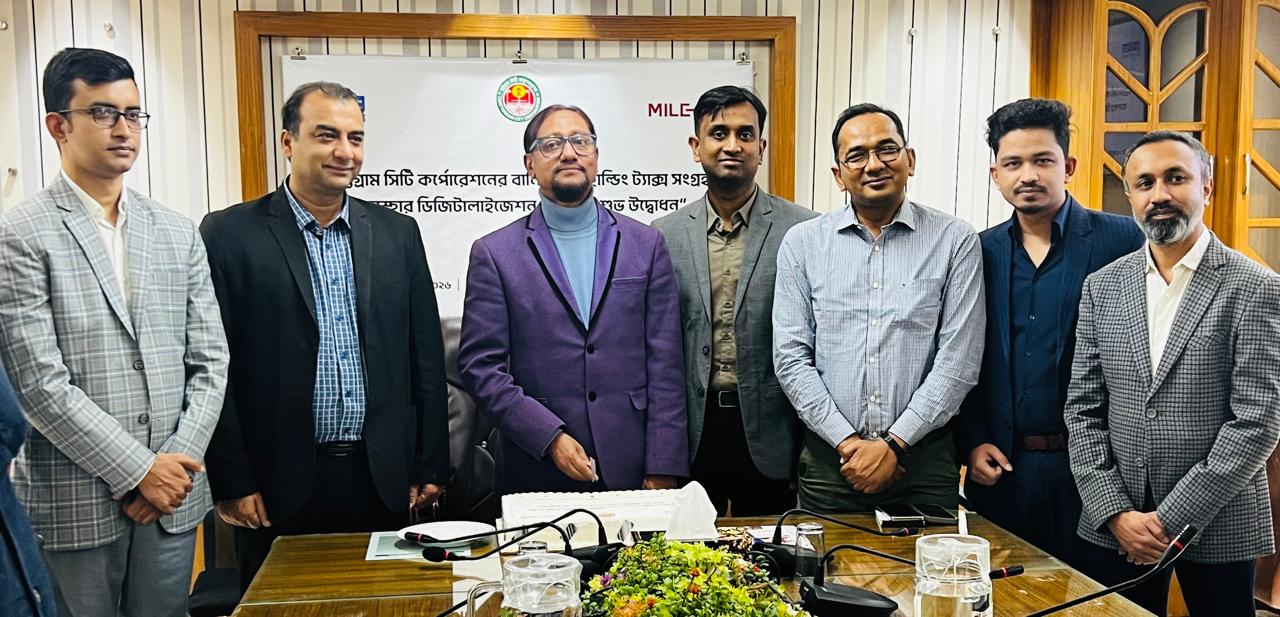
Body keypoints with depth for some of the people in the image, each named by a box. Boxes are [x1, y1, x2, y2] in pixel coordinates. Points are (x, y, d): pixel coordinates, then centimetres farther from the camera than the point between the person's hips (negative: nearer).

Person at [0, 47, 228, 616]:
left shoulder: (177, 233, 8)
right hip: (71, 504, -4)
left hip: (173, 496, 4)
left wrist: (176, 464, -5)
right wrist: (139, 469, -13)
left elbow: (209, 360, 6)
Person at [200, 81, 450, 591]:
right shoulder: (229, 234, -3)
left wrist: (430, 468, 6)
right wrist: (232, 481, -6)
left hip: (384, 481, 3)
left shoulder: (397, 233, 6)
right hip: (278, 487, -2)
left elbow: (425, 360, 7)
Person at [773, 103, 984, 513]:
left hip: (924, 460, -1)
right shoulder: (802, 243, 3)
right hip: (829, 460, 1)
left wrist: (894, 445, -12)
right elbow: (791, 357, -1)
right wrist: (847, 442, -10)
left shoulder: (954, 241, 0)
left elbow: (958, 360, -6)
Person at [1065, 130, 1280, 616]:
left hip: (1218, 526, -3)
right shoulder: (1102, 287, 5)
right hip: (1112, 527, 3)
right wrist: (1115, 512, -6)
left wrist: (1172, 518, -14)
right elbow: (1083, 410, 3)